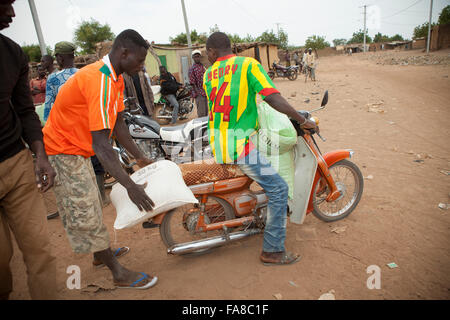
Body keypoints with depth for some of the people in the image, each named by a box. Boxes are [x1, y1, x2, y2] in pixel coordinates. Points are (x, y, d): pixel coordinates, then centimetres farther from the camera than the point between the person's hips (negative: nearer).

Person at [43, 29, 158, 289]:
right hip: (64, 151, -10)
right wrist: (130, 186, -37)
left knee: (90, 206, 21)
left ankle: (101, 254, 40)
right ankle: (119, 273, 10)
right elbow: (100, 144, -35)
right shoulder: (99, 81, -30)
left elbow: (118, 125, 7)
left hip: (77, 149, 10)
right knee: (86, 214, -1)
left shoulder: (115, 78, 2)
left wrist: (140, 158, 8)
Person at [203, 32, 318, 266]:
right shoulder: (248, 64, -6)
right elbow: (273, 98, -16)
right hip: (240, 147, -7)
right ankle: (272, 251, 5)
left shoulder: (207, 75, 10)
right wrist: (303, 120, -6)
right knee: (278, 189, 0)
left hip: (216, 147, 7)